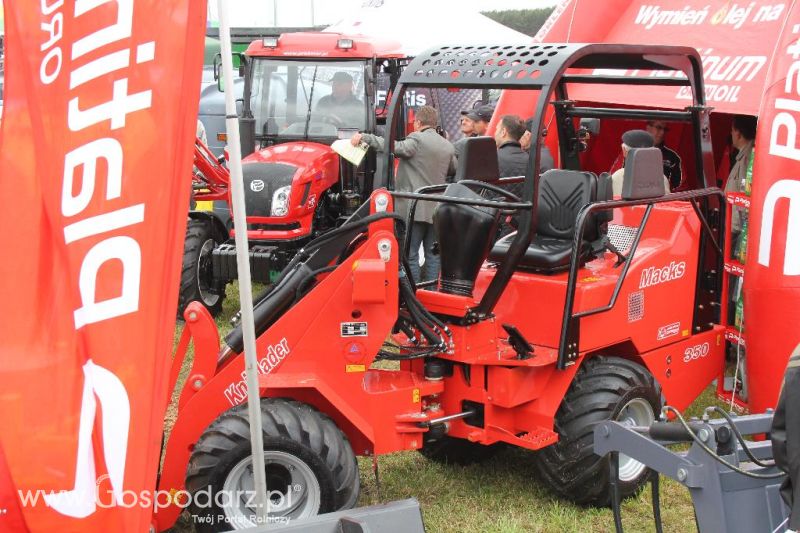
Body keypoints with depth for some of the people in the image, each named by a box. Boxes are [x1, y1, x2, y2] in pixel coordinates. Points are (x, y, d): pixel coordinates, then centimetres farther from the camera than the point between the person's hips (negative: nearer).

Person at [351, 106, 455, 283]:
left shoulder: (417, 140, -9)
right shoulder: (448, 146, 12)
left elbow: (395, 147, -23)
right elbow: (453, 170, 25)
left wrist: (365, 137, -21)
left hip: (415, 208, -6)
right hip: (436, 209, 6)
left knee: (410, 254, 0)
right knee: (433, 254, 11)